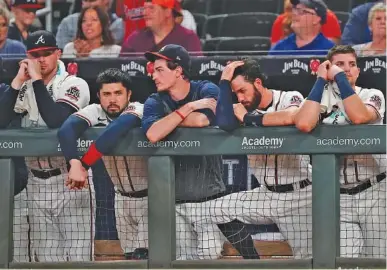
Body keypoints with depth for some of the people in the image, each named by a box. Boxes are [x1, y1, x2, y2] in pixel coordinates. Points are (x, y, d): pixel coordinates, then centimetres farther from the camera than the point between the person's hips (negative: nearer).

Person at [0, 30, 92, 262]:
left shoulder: (75, 85, -7)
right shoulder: (25, 88, 9)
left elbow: (56, 121, -23)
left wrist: (37, 80, -17)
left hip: (70, 181, -5)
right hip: (38, 183, 5)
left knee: (77, 256, -9)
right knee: (46, 257, 8)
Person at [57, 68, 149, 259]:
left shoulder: (138, 110, -22)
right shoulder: (95, 112, -10)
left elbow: (119, 127, -44)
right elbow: (66, 130, -29)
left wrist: (84, 165, -46)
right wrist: (74, 163, -47)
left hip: (152, 195, -5)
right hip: (122, 196, 5)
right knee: (129, 255, 9)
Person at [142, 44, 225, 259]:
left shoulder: (207, 91, -2)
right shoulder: (155, 102, 3)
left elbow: (202, 120, -23)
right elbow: (153, 134, -19)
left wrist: (169, 120, -8)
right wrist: (188, 108, -15)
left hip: (210, 195, -3)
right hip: (176, 201, 3)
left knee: (209, 254, -15)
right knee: (184, 261, 2)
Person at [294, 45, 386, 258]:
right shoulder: (322, 100, 3)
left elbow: (359, 116, -22)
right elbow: (303, 125, -19)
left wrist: (339, 77, -14)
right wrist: (321, 80, -10)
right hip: (338, 197, 0)